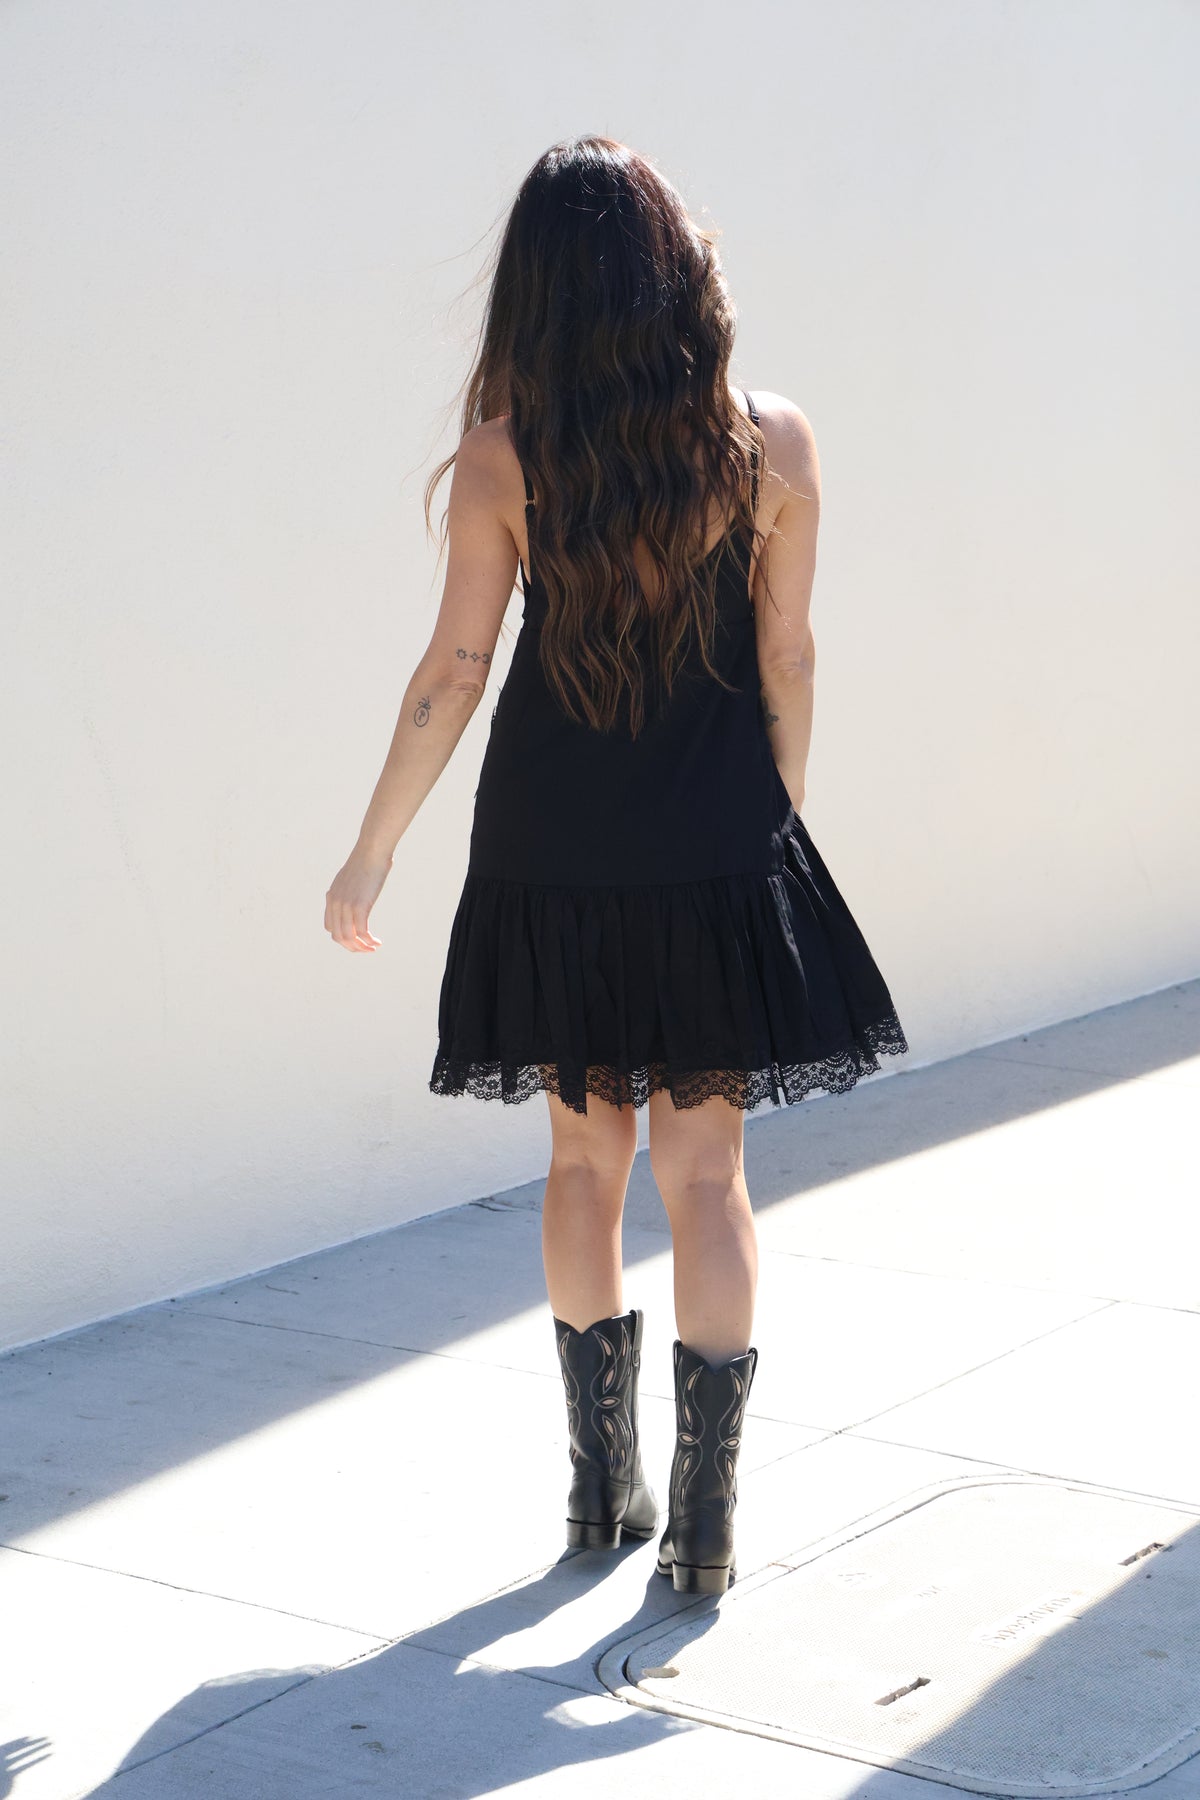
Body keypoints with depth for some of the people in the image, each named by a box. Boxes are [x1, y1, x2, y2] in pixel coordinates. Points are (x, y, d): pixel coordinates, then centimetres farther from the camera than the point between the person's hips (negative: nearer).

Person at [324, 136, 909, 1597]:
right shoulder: (772, 445, -8)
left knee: (585, 1156, 16)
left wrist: (370, 858, 4)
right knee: (704, 1169, 6)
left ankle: (605, 1488, 25)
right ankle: (704, 1522, 6)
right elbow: (786, 665, -2)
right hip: (716, 855, -1)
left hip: (553, 857, 1)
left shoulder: (501, 461, -9)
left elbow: (452, 677, -7)